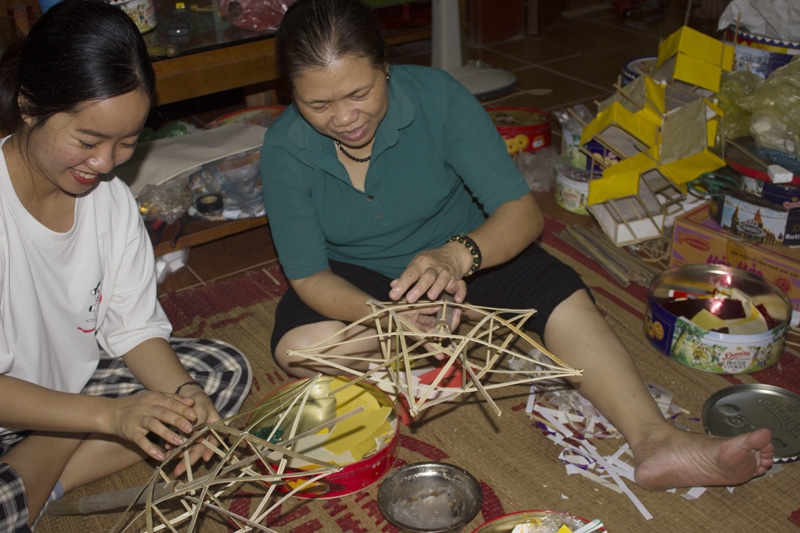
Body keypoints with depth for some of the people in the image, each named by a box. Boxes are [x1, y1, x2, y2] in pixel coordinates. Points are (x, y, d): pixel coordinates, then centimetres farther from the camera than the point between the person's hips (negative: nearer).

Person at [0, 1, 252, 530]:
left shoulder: (110, 197, -7)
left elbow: (134, 327, -2)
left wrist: (184, 394, -20)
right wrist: (109, 415, -31)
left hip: (76, 381, 7)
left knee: (227, 370, -2)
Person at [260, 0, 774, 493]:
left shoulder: (438, 97, -24)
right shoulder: (284, 150, -21)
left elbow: (524, 213, -27)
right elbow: (309, 276, -20)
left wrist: (457, 255, -48)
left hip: (459, 253, 0)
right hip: (357, 277, 1)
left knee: (562, 294, -25)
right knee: (296, 346, -28)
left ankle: (655, 439, -37)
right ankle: (465, 326, -15)